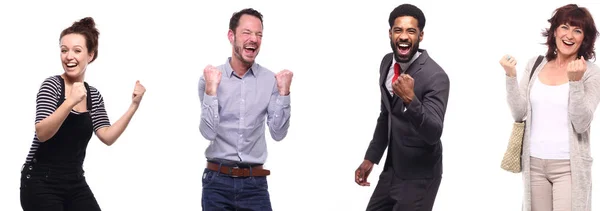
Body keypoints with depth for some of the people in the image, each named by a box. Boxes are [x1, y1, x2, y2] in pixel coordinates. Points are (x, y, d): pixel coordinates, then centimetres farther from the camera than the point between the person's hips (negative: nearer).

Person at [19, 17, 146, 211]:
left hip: (75, 183, 5)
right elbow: (42, 133, -20)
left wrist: (134, 105, -10)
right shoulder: (52, 85, -7)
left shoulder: (94, 95, 8)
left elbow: (107, 137, -3)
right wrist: (70, 102, -32)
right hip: (41, 183, -5)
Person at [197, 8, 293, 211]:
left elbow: (278, 133, -3)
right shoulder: (210, 77, -2)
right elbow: (209, 132, -9)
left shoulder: (271, 80, 1)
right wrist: (210, 89, -16)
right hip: (217, 181, -1)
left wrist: (283, 92, -11)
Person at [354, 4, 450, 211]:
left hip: (418, 178, -7)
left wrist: (410, 100, -41)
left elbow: (433, 134, -27)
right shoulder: (387, 63, 3)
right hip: (392, 169, 7)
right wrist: (371, 157, 15)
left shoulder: (435, 76, -21)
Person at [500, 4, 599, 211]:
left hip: (568, 166, -3)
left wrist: (575, 81, -23)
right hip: (534, 163, 3)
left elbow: (582, 124, -13)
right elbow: (519, 113, 1)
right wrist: (511, 76, -10)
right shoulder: (535, 65, 6)